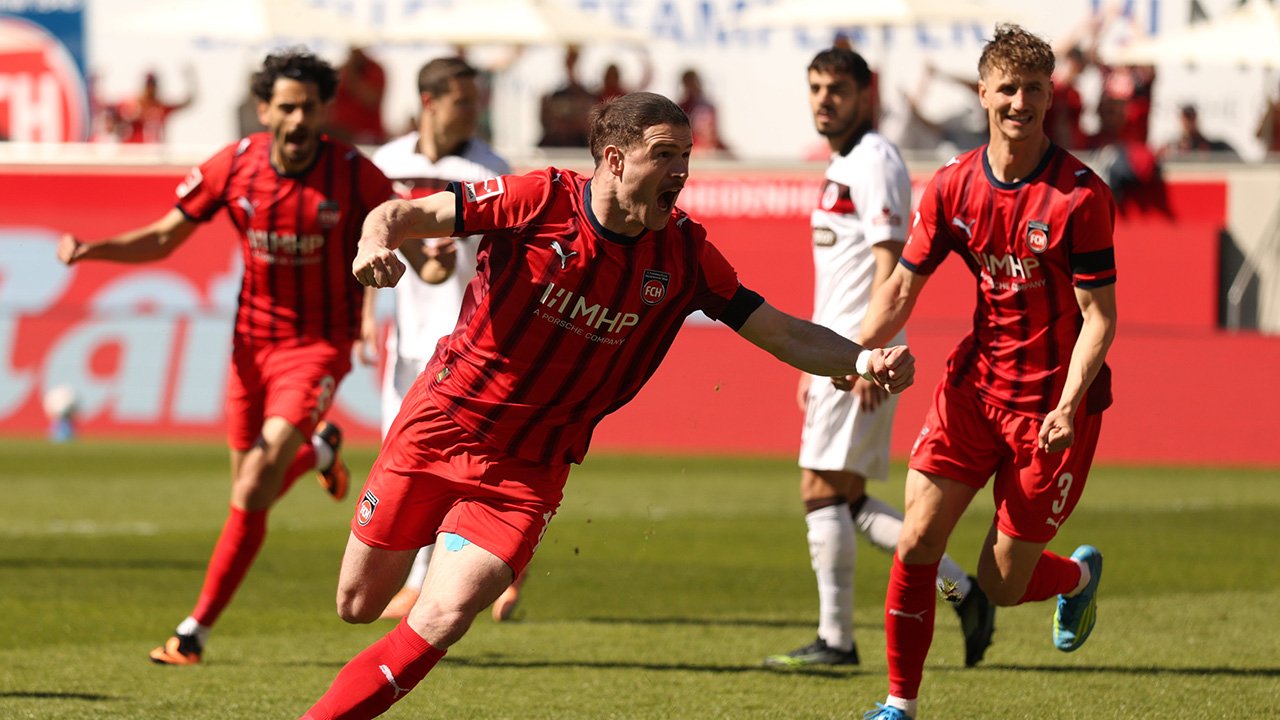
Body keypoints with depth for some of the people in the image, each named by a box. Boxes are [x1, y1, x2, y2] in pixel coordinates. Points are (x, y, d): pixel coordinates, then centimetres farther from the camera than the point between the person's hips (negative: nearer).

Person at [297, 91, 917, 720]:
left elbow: (787, 336, -4)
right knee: (358, 605, 11)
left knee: (442, 620, -16)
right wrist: (376, 241, -35)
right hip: (438, 426, -1)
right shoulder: (539, 200, -14)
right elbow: (404, 215, -11)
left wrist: (864, 360, -22)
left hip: (528, 471, 1)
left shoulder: (684, 253, -7)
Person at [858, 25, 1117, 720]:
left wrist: (1069, 406, -26)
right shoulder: (953, 186, -2)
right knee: (916, 542, -8)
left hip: (1053, 402, -4)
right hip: (976, 381, 4)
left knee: (1001, 583, 1)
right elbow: (902, 288, 4)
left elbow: (1099, 317, -13)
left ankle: (1079, 574, 36)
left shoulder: (1081, 196, -15)